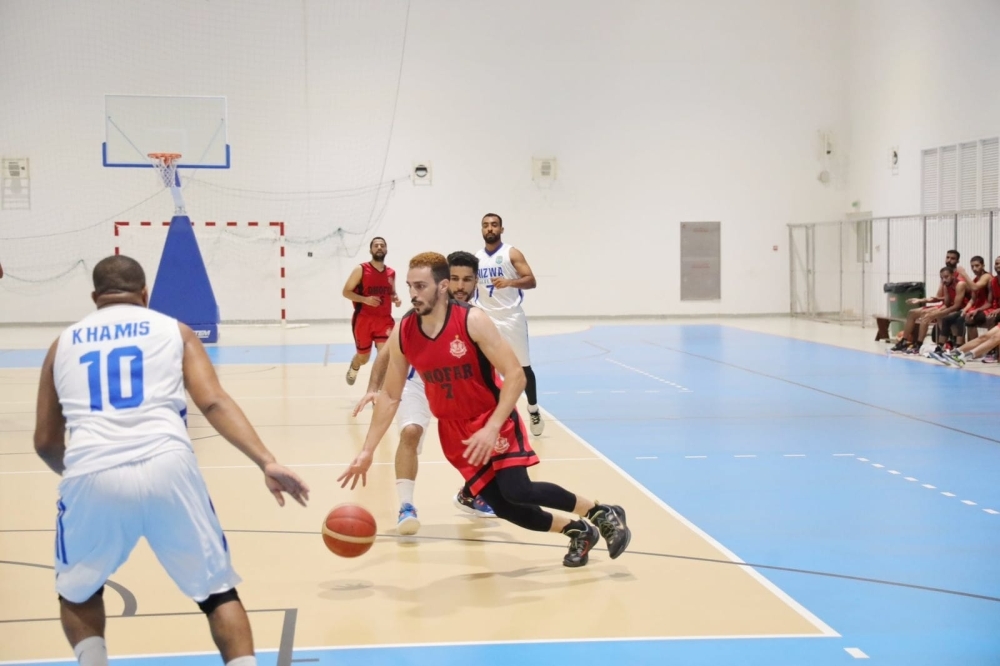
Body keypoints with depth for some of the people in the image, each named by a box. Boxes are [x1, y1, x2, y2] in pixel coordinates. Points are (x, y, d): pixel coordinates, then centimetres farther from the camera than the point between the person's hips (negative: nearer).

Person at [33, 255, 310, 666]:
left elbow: (45, 442, 27)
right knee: (217, 590, 17)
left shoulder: (63, 343, 25)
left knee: (77, 592, 30)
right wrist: (266, 463, -4)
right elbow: (213, 402, 3)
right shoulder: (173, 330, 20)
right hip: (167, 469, -1)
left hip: (93, 476, 1)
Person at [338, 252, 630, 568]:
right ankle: (578, 532, 20)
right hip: (454, 429, 4)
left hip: (494, 418, -4)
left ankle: (602, 514, 1)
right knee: (501, 505, -3)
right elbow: (390, 396, 2)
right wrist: (367, 451, -1)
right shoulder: (402, 334, -8)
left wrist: (492, 428, -29)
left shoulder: (473, 321, -21)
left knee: (517, 491, -20)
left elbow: (515, 375, -21)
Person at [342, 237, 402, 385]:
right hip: (363, 320, -2)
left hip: (384, 320, 2)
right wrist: (365, 299, -21)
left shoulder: (391, 273, 6)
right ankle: (354, 368, 51)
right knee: (363, 357, 14)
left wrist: (395, 299, -2)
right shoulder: (360, 269, -8)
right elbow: (346, 292, -7)